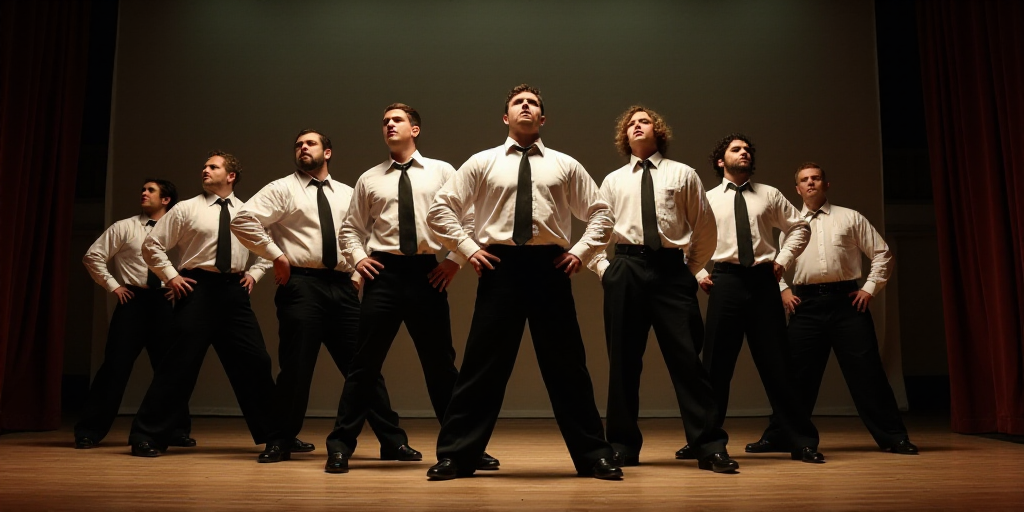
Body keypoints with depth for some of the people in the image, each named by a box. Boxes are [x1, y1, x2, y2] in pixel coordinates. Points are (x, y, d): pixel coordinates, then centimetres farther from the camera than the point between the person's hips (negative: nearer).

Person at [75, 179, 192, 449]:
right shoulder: (124, 227, 2)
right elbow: (93, 257, 2)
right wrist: (113, 285, -3)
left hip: (165, 303, 2)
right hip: (133, 301, -2)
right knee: (116, 366, -3)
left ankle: (177, 430, 16)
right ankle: (89, 431, 8)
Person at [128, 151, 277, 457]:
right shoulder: (186, 209, 4)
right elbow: (152, 245, 5)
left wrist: (255, 273, 9)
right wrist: (171, 276, -4)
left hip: (234, 291, 3)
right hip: (197, 289, -3)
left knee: (255, 363, 4)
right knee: (180, 363, -4)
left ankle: (272, 433, 17)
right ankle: (147, 436, 8)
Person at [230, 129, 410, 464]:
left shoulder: (347, 194, 17)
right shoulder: (282, 189, 3)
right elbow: (242, 221, -8)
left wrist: (358, 274, 11)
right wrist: (276, 255, -9)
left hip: (342, 287, 4)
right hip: (302, 285, -3)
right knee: (296, 367, 0)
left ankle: (392, 442, 8)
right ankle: (281, 442, 18)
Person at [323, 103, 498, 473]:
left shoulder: (442, 172, 7)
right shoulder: (369, 179, 11)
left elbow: (469, 218, 6)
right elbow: (350, 229, 17)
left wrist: (455, 260, -1)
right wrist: (358, 258, 1)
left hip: (427, 273, -1)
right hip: (383, 273, 1)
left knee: (440, 364, 7)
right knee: (365, 363, 1)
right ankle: (340, 445, 12)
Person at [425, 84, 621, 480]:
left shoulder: (565, 165, 12)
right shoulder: (482, 163, 10)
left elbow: (601, 214, 15)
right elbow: (440, 209, 9)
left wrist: (581, 252, 1)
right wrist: (468, 249, -1)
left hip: (550, 268, 1)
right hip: (501, 267, 0)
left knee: (567, 366, 6)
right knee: (483, 364, 2)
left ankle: (594, 457, 17)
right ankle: (454, 456, 13)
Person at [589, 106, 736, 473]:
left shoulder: (682, 174, 10)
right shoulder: (613, 181, 15)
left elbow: (706, 229, 10)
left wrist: (690, 270, 7)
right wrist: (602, 267, 4)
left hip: (672, 270, -1)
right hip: (626, 271, 2)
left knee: (687, 358, -5)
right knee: (623, 360, 4)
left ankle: (710, 447, 3)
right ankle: (623, 446, 14)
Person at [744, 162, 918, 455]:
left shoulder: (851, 218, 9)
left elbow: (882, 254, 9)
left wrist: (870, 288, 0)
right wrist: (783, 290, 4)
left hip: (846, 300, -1)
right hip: (806, 304, 1)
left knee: (866, 371, -1)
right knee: (797, 373, 4)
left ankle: (893, 437, 11)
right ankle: (779, 437, 13)